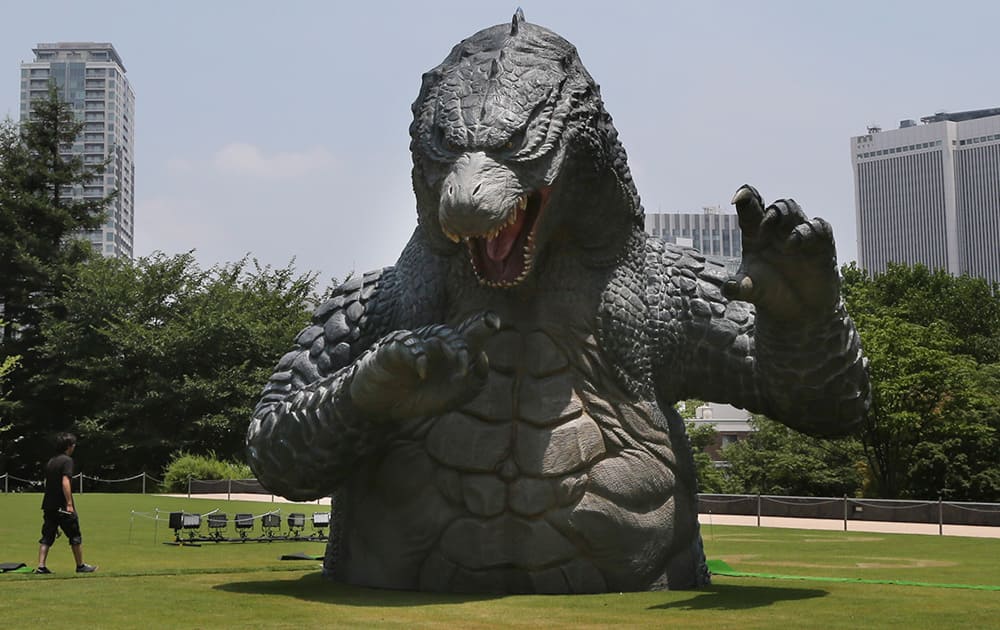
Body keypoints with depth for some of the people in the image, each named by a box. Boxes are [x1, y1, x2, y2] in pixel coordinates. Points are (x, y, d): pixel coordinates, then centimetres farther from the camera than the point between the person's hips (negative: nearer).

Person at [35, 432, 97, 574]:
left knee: (47, 536, 7)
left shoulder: (50, 462, 14)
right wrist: (69, 504, -21)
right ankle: (81, 565, 12)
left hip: (48, 505, 7)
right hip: (62, 506, -7)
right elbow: (65, 482, -20)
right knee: (75, 536, 5)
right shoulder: (67, 460, -10)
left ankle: (41, 566, -2)